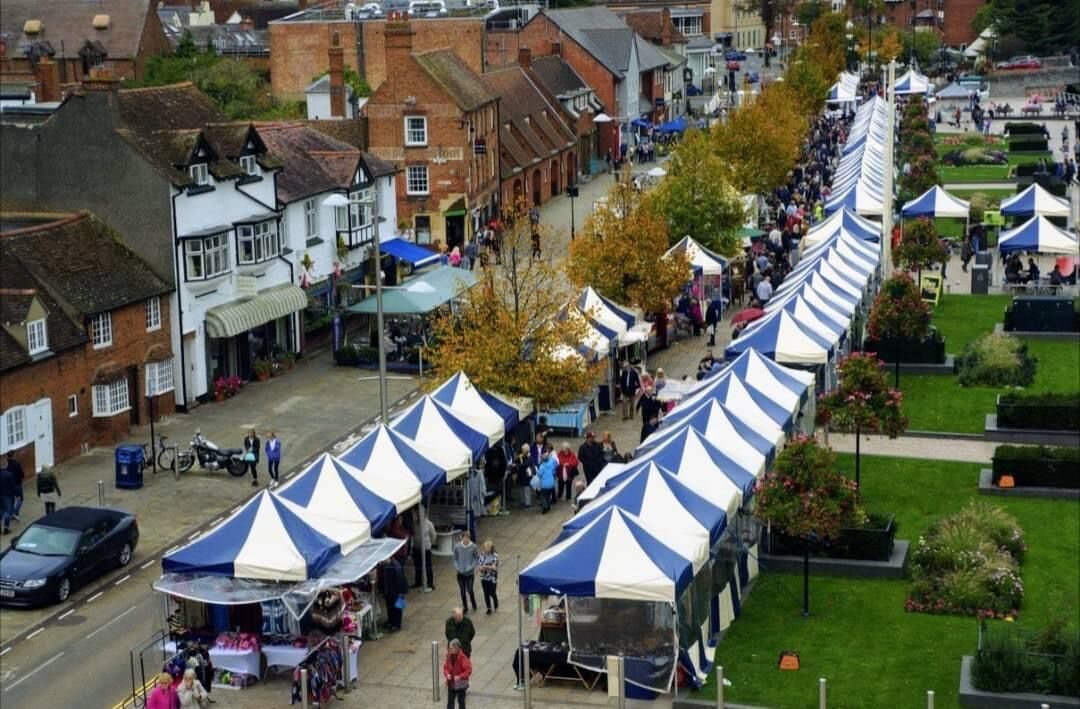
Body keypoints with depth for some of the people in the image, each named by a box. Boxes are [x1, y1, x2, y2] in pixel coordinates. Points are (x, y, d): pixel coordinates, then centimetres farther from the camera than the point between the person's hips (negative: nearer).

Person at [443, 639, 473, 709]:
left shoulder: (462, 658, -21)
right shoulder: (449, 656, -4)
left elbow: (468, 670, -21)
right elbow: (445, 667, 7)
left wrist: (460, 677, -29)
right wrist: (447, 674, -13)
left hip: (460, 684, -5)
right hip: (451, 683, 5)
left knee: (461, 701, 11)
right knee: (450, 701, 10)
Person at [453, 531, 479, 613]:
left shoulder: (473, 547, -14)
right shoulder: (457, 546, -9)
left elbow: (477, 558, -4)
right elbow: (455, 558, 2)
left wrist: (472, 567, -15)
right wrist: (456, 567, -13)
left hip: (470, 573, -2)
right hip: (460, 573, 2)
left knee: (469, 590, 1)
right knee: (462, 591, 9)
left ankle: (474, 604, 31)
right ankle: (465, 608, 28)